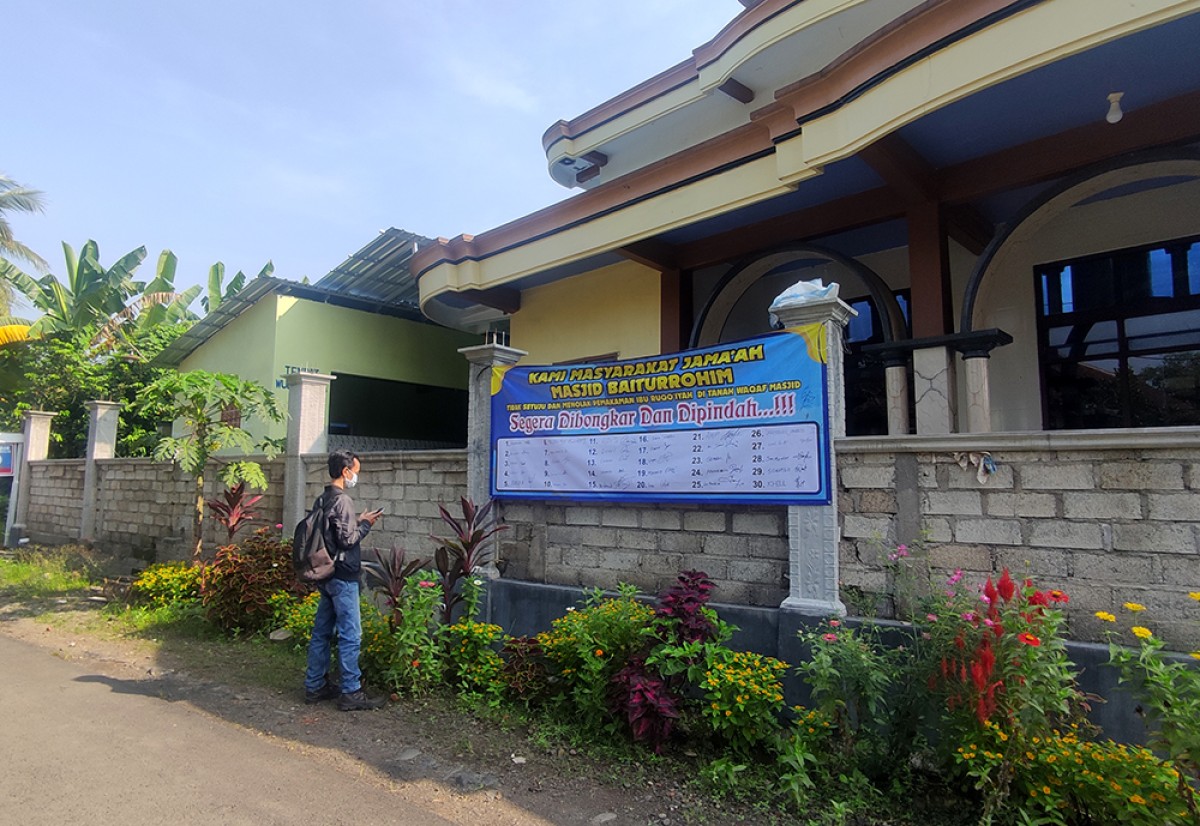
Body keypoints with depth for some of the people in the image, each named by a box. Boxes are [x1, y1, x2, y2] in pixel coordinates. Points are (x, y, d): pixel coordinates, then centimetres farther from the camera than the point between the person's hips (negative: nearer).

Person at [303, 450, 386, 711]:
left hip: (325, 575, 10)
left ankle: (315, 686, 25)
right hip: (343, 577, -10)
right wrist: (366, 524, -5)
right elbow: (347, 539, -19)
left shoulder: (323, 498, 11)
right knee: (350, 635, -3)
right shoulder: (342, 500, -18)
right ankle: (351, 694, 3)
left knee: (322, 631, 15)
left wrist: (357, 522, 12)